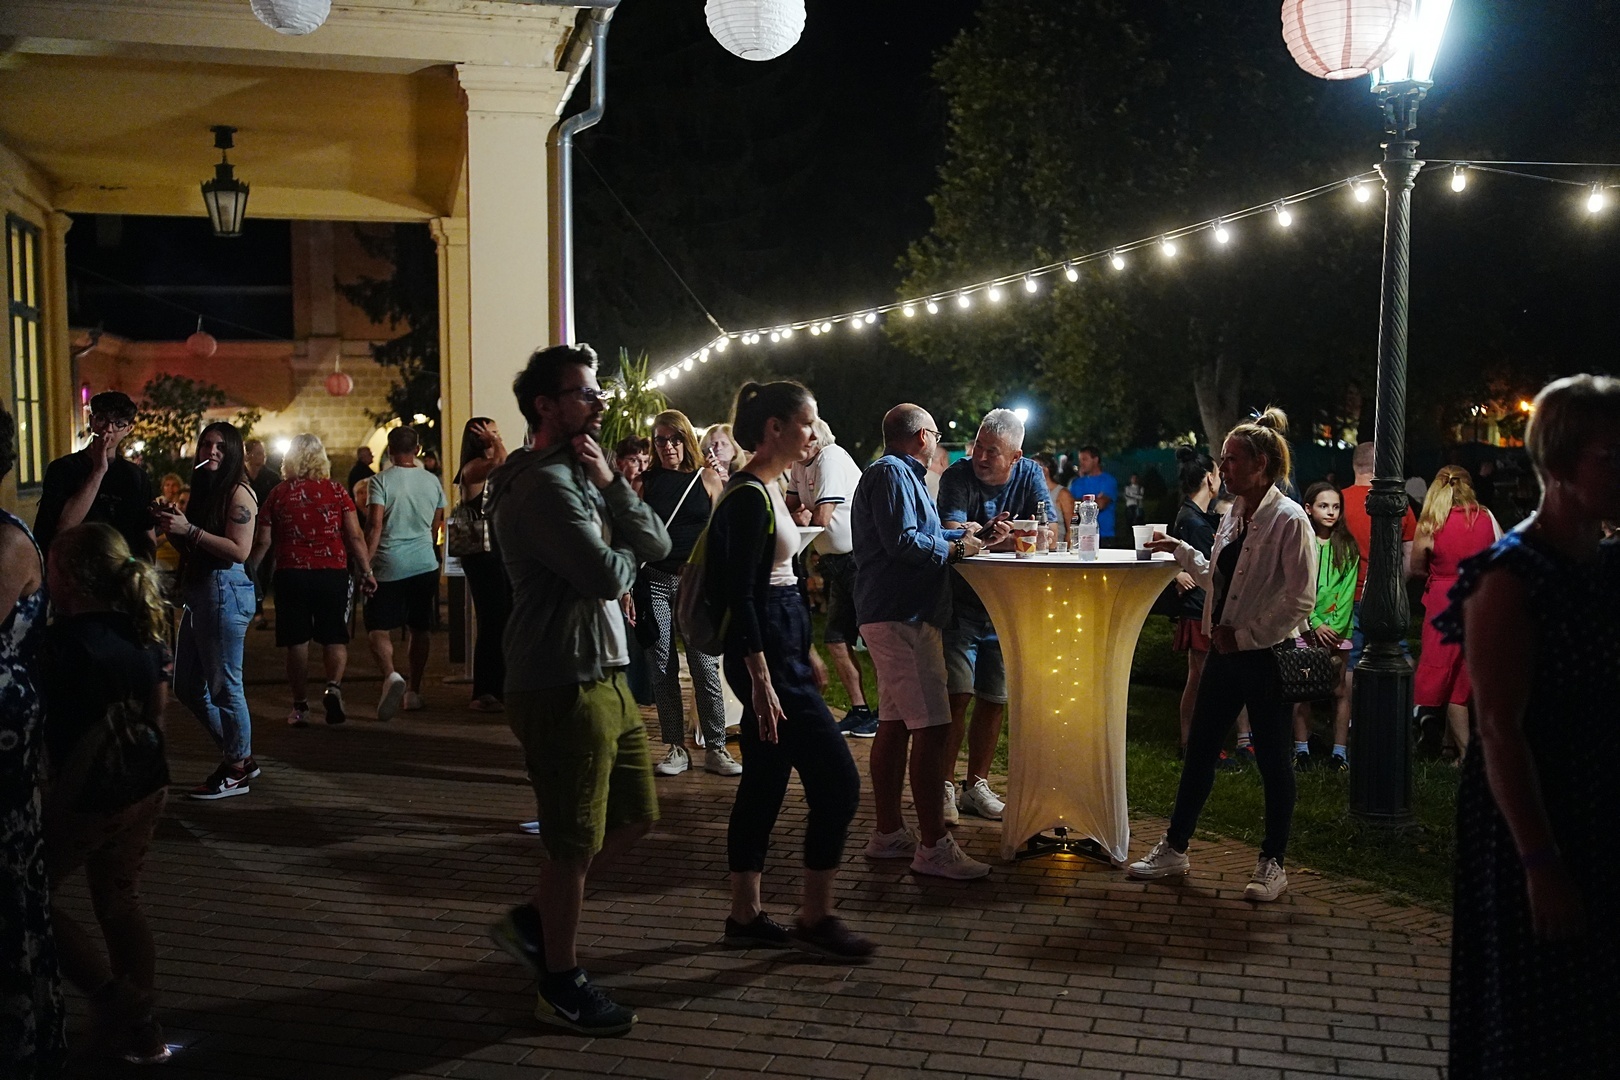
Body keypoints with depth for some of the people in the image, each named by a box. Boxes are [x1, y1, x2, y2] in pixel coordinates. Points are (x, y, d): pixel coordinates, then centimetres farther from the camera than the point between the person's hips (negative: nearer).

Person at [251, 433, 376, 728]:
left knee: (296, 642, 9)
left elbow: (263, 542, 1)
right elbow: (355, 536, -3)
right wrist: (367, 572, 4)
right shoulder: (336, 491, 0)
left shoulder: (278, 494, 2)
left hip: (291, 574, 0)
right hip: (333, 573, 0)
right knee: (334, 638, 10)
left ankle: (300, 707, 12)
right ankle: (333, 687, -13)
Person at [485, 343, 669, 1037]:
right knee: (574, 844, 3)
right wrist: (626, 551, -3)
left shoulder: (584, 477, 15)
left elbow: (658, 547, 6)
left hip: (604, 679, 10)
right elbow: (607, 576, -26)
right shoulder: (544, 484, -17)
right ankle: (561, 986, 20)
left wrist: (610, 483, -7)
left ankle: (533, 921, 32)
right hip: (564, 686, -10)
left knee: (634, 817, 18)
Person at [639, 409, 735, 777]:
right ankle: (675, 748, 12)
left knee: (705, 666, -4)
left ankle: (715, 748, 4)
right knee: (662, 667, 4)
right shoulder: (646, 482, 7)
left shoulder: (707, 478, 5)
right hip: (654, 579, 2)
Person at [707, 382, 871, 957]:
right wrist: (761, 682, -23)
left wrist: (806, 651, 23)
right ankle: (815, 918, 7)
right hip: (764, 653, -10)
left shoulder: (767, 488, 13)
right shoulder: (749, 496, -16)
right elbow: (741, 595, -20)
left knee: (764, 784, 13)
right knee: (837, 780, -5)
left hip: (782, 645, 10)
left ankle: (745, 916, 21)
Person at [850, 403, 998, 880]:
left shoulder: (897, 474, 22)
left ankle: (888, 832, 20)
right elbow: (903, 542, -21)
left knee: (895, 724, 13)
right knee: (931, 729, -12)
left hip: (892, 615, 12)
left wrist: (965, 534, 19)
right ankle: (933, 847, -10)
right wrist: (954, 548, -9)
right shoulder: (892, 474, -11)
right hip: (903, 618, -12)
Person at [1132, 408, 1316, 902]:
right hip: (1225, 653, 8)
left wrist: (1245, 635, -18)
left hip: (1265, 657, -8)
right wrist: (1180, 550, 14)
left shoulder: (1289, 519, -14)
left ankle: (1272, 864, 17)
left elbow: (1299, 598, -18)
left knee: (1273, 760, 5)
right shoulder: (1232, 515, 11)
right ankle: (1175, 848, 23)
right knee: (1199, 750, 12)